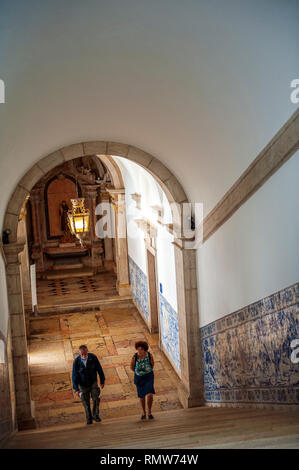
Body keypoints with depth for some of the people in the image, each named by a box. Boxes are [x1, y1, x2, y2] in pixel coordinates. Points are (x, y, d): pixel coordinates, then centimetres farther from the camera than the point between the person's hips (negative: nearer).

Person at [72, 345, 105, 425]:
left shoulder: (93, 358, -18)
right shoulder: (76, 362, -19)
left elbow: (99, 369, -4)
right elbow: (74, 376, -12)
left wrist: (102, 380, 3)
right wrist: (76, 389, -13)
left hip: (93, 382, 0)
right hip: (83, 385, 0)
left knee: (96, 398, -13)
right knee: (86, 403, 6)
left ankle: (95, 415, 4)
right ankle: (89, 419, 22)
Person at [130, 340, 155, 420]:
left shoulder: (149, 355, -18)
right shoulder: (134, 357, -20)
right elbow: (132, 367, 1)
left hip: (148, 376, -1)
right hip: (138, 378, 1)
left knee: (149, 395, -15)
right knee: (142, 396, 14)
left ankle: (149, 412, 8)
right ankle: (143, 412, 37)